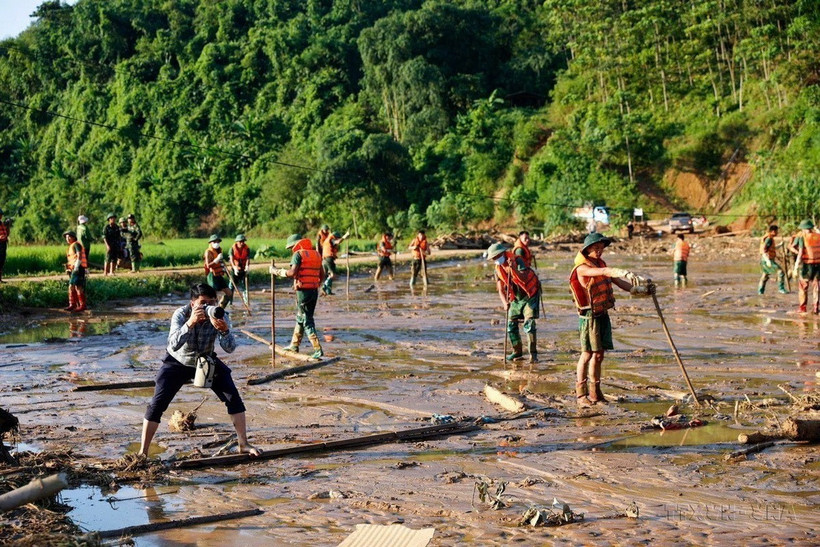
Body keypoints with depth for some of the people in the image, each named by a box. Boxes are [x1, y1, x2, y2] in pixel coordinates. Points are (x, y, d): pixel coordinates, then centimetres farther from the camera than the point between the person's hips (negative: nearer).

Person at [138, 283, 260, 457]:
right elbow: (174, 345, -43)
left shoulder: (220, 316, -23)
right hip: (178, 362, -2)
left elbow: (230, 348, -32)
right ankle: (143, 452, -1)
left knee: (234, 398, -8)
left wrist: (224, 330, -52)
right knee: (157, 404, -12)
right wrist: (190, 323, -56)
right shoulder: (181, 314, -28)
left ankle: (243, 444, 7)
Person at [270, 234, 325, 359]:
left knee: (307, 321, -4)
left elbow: (292, 272, -21)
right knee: (300, 318, 21)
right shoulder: (316, 254, 14)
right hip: (314, 290, 8)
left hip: (303, 291, -8)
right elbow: (322, 275, 17)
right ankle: (294, 345, 31)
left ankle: (318, 350, -11)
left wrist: (276, 271, -10)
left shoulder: (298, 254, -9)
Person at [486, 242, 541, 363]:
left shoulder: (517, 260, -22)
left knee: (529, 323, -17)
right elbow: (501, 290, -6)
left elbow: (524, 279, -37)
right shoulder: (498, 269, -4)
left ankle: (533, 354, -17)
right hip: (516, 298, 7)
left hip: (530, 295, -7)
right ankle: (517, 352, 19)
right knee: (511, 324, 4)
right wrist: (505, 303, -25)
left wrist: (514, 268, -52)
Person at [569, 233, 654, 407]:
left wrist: (639, 289, 8)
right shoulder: (582, 268, -15)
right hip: (589, 316, -8)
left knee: (598, 354, 10)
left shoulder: (599, 263, 13)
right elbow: (604, 272, -33)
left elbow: (616, 280, 16)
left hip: (603, 314, 8)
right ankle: (581, 394, 2)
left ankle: (595, 392, 18)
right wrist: (624, 273, -49)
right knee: (587, 354, -5)